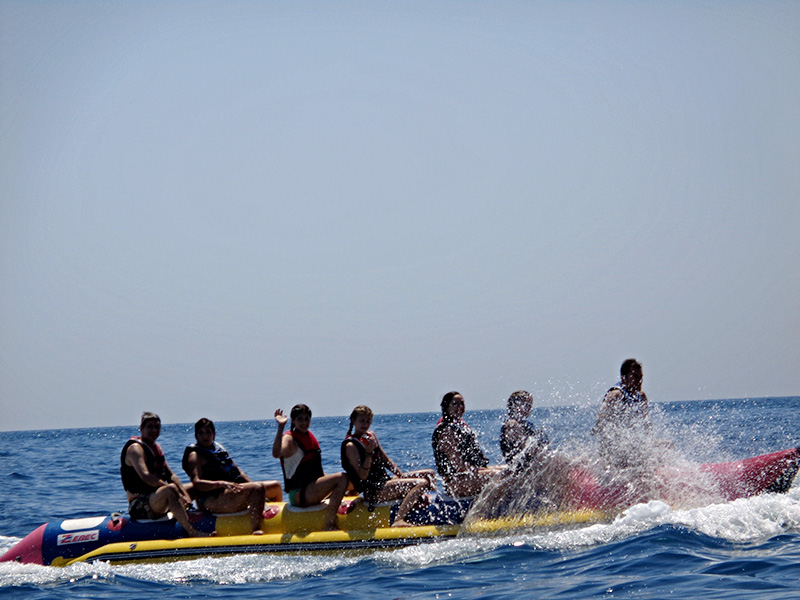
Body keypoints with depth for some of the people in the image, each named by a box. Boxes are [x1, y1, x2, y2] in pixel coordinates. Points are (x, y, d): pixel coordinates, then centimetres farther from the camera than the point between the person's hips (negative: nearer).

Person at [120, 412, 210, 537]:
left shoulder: (156, 447, 19)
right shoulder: (135, 448, -10)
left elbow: (170, 475, 14)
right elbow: (145, 476, -27)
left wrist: (185, 495, -3)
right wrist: (171, 489, -30)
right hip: (139, 506, -10)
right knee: (171, 489, -36)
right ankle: (192, 532, -44)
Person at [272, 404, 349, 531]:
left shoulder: (309, 436, 15)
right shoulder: (289, 438, -11)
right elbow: (276, 453, -36)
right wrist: (280, 427, -38)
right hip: (298, 494, -10)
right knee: (341, 478, -23)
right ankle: (329, 525, -23)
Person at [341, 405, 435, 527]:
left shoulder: (371, 436, 12)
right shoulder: (351, 446, -14)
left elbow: (386, 461, 17)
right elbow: (363, 476, -19)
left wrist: (402, 476, 5)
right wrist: (368, 452, -28)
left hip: (384, 481, 9)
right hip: (373, 491, -9)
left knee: (430, 474, 9)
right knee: (421, 483, -27)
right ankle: (398, 520, -39)